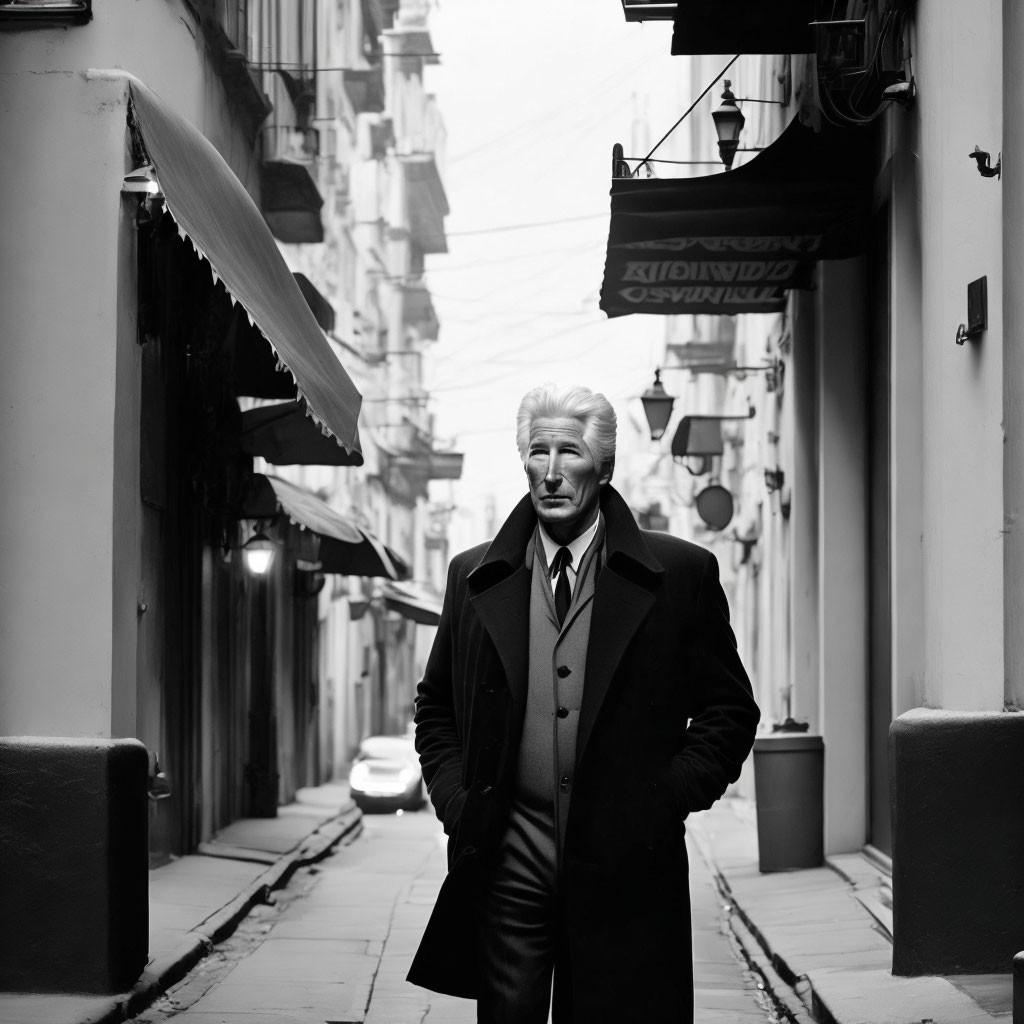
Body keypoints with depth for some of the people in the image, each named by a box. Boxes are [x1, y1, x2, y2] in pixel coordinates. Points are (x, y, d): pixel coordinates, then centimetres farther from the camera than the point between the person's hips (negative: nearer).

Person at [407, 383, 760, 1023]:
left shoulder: (682, 574, 3)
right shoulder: (475, 577, 10)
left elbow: (729, 708, 6)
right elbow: (436, 706, 19)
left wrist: (671, 797, -5)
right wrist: (456, 801, 5)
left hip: (626, 868, -2)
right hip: (507, 866, 2)